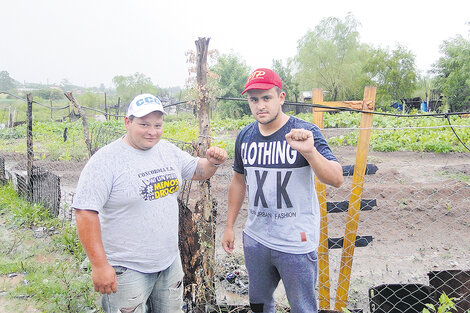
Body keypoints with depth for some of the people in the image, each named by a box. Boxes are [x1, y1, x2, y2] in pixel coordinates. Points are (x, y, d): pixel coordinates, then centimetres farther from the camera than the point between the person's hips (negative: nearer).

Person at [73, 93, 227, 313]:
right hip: (127, 270, -6)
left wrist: (213, 162, -6)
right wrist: (99, 265, -22)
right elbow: (85, 213, -20)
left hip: (170, 262, 7)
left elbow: (197, 171, 17)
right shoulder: (106, 159, -17)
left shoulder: (168, 150, 4)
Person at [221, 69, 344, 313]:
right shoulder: (245, 136, 1)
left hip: (297, 243, -4)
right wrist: (229, 226, 13)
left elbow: (336, 180, -22)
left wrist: (309, 151, -39)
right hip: (255, 239, 5)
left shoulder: (305, 133, -13)